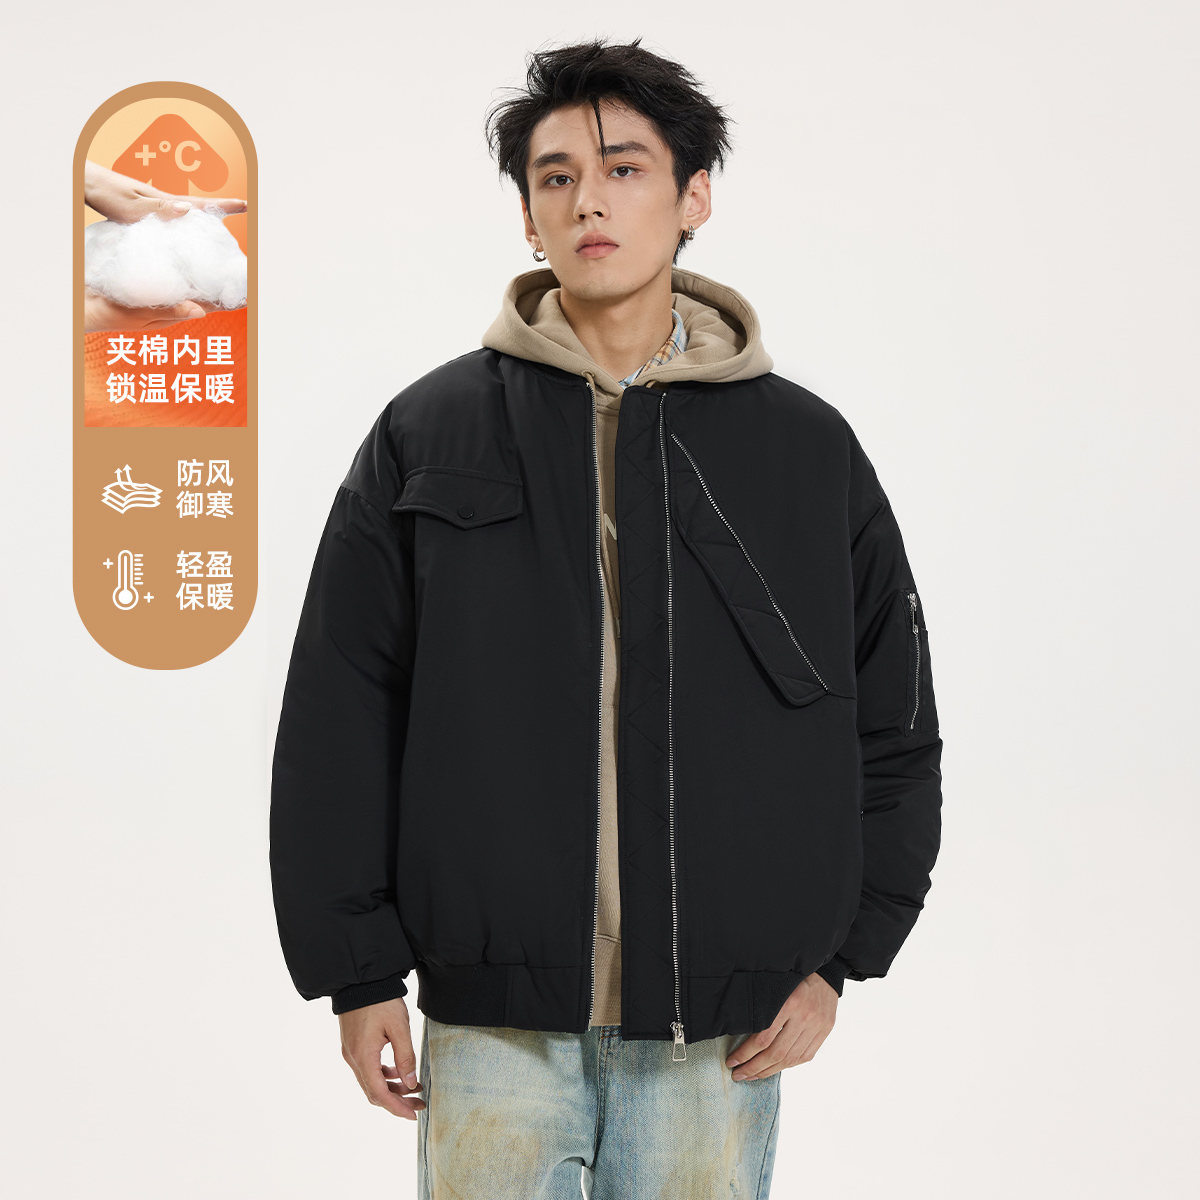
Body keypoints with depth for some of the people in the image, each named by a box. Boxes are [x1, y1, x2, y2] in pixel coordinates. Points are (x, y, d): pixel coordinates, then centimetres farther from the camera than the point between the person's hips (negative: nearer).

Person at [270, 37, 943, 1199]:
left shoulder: (807, 448, 5)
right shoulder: (426, 438, 2)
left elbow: (893, 722, 9)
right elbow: (338, 719, 3)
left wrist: (839, 955, 3)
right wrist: (358, 972, -1)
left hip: (719, 1030, 1)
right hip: (493, 1016, 0)